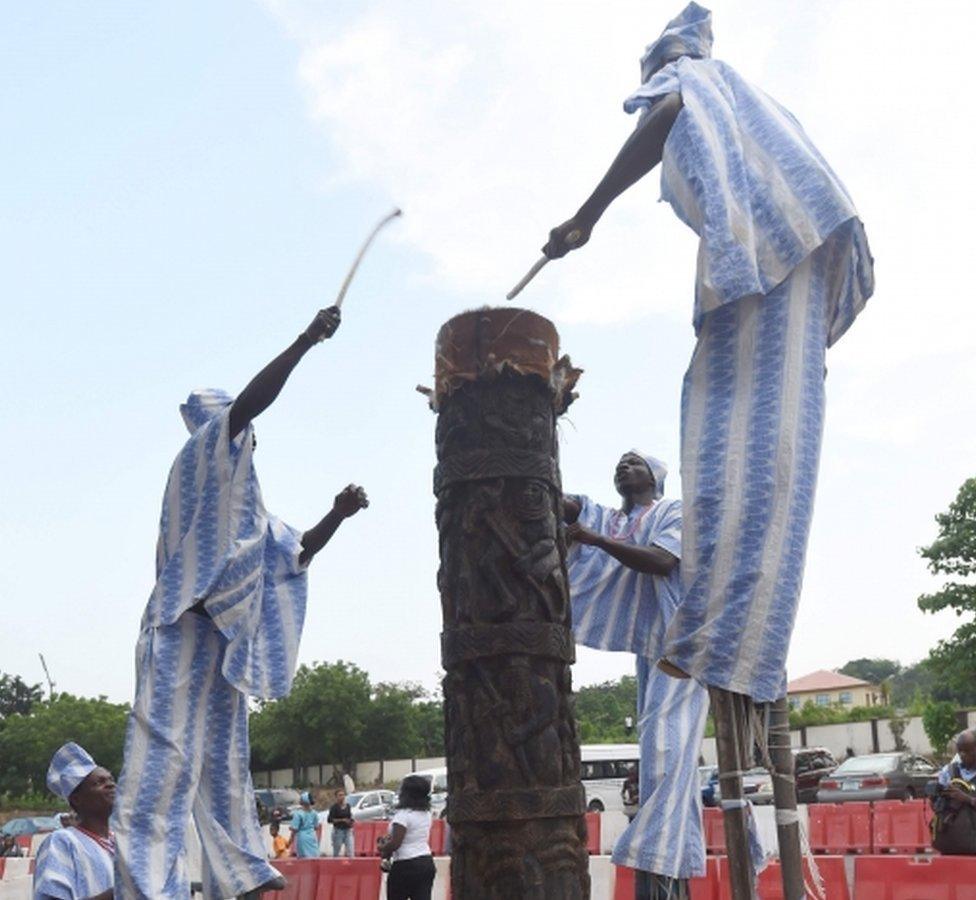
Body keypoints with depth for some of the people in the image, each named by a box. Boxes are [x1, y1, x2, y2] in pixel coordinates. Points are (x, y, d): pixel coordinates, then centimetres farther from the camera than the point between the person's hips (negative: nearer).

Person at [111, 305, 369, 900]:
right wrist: (306, 341, -21)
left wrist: (337, 515, 9)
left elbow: (297, 554, 24)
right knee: (168, 752, -14)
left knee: (225, 762, 10)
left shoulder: (247, 503, 25)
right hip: (185, 627, -9)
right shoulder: (201, 457, 1)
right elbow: (250, 402, -17)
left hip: (224, 634, 9)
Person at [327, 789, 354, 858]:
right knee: (336, 853, 3)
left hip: (348, 830, 4)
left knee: (350, 852, -7)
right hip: (338, 830, -4)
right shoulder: (334, 807, -6)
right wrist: (342, 820, -17)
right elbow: (330, 820, -12)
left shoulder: (347, 806, 10)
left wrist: (351, 821, 0)